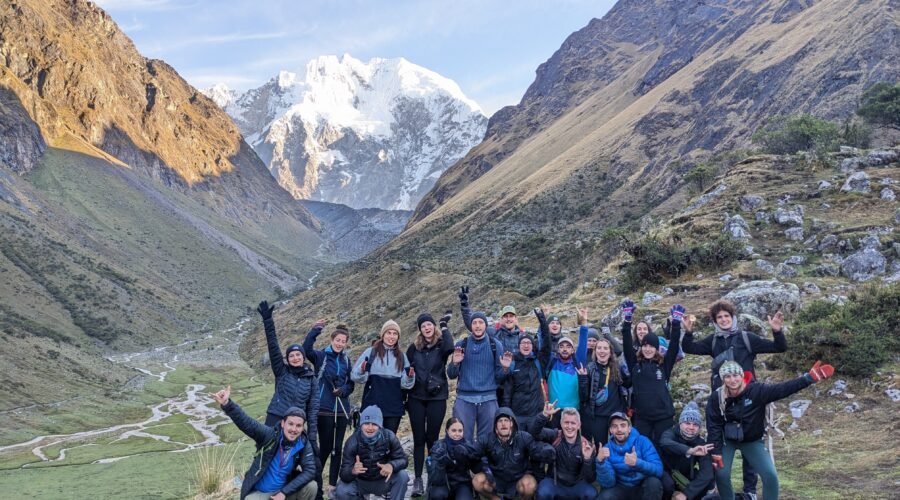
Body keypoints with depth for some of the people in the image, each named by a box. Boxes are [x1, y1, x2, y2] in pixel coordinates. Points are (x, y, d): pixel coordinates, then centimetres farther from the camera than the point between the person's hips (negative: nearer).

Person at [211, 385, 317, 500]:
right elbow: (246, 422, -32)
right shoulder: (270, 435, -19)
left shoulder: (304, 444, -11)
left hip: (284, 490, 2)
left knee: (311, 486, -21)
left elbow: (310, 471, -16)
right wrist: (226, 404, -49)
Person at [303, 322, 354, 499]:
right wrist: (315, 331, -30)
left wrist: (343, 390, -9)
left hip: (342, 409, 4)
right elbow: (306, 349, -24)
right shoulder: (320, 356, -3)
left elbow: (350, 384, 11)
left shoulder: (346, 360, 9)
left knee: (337, 448, 9)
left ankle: (333, 484, 20)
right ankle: (315, 481, 10)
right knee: (325, 447, -4)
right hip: (324, 409, -4)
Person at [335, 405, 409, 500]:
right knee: (341, 492, -27)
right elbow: (344, 475, -25)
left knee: (402, 476, -27)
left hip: (383, 481, 0)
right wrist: (353, 471, -50)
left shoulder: (389, 437, -19)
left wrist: (391, 465, -41)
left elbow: (403, 459, -17)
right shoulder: (352, 442, -22)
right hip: (360, 482, 0)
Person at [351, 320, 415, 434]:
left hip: (394, 407, 3)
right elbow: (355, 376, -2)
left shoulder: (401, 356, 12)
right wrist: (362, 371, -22)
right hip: (373, 406, -3)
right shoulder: (371, 352, 2)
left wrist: (410, 377, -12)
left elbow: (404, 383, 8)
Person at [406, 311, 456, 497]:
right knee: (419, 439, 3)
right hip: (416, 398, 2)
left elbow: (450, 348, -25)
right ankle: (418, 479, 8)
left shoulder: (441, 344, -1)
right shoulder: (414, 347, 6)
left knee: (432, 438, 3)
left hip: (437, 398, -2)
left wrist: (444, 326, -15)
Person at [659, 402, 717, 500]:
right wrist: (690, 451, -62)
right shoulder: (670, 434, -21)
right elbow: (665, 444, -47)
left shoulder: (700, 444, -13)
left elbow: (707, 473, -25)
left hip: (685, 479, 3)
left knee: (710, 477, -21)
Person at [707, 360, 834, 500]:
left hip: (753, 441, 0)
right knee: (721, 474, -14)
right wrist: (716, 452, -17)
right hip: (727, 441, 0)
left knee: (770, 475, -8)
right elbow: (713, 426, -14)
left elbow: (783, 389, -31)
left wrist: (809, 378, -42)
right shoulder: (717, 397, -20)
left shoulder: (757, 391, -23)